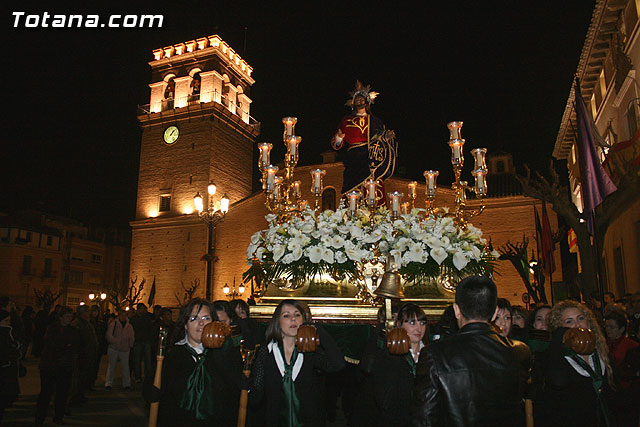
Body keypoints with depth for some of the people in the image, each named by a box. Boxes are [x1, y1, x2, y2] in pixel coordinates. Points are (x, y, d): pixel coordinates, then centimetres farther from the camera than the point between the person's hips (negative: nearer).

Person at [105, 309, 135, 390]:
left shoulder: (129, 325, 6)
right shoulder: (113, 323, -3)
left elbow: (132, 337, 11)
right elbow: (109, 336, -9)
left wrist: (130, 345, 2)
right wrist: (116, 342, -13)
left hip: (125, 349, 2)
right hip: (113, 348, -2)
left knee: (125, 365, 3)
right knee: (111, 365, 4)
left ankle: (126, 384, 12)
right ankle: (109, 383, 14)